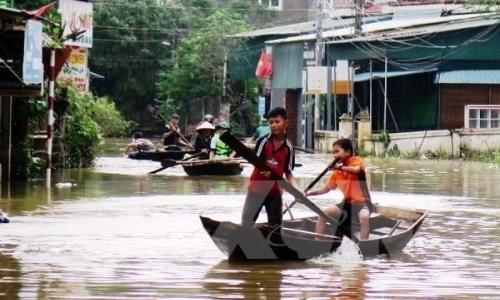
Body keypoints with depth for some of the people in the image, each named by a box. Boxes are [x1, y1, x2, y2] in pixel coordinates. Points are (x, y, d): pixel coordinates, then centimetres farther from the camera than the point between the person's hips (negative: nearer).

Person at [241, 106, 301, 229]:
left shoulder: (288, 147, -4)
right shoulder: (263, 141, -9)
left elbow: (288, 173, 0)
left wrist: (298, 190, -14)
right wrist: (264, 169, -31)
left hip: (275, 191, 2)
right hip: (257, 188, -2)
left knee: (275, 226, 10)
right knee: (247, 223, 1)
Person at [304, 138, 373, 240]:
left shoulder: (356, 161, -9)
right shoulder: (336, 172, 7)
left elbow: (356, 170, -33)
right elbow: (326, 189, 13)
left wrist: (340, 167, -34)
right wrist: (309, 193, 2)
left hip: (362, 203, -7)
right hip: (347, 203, 7)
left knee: (364, 217, -38)